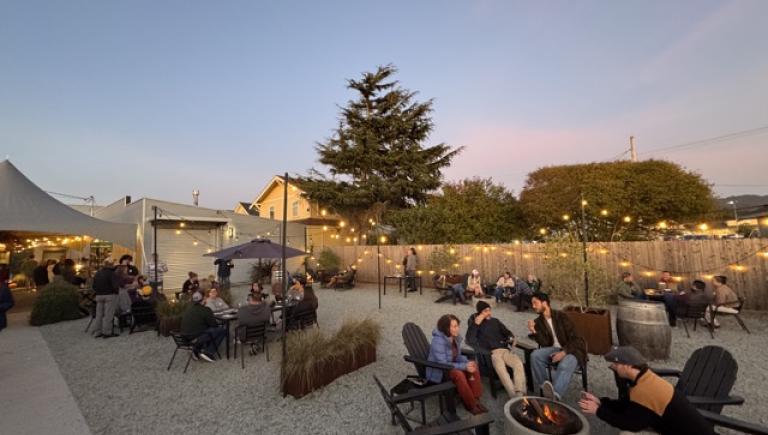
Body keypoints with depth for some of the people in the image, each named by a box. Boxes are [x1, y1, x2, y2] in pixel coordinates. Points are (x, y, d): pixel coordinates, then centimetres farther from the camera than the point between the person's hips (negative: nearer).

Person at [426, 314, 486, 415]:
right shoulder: (438, 341, -29)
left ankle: (476, 399, -2)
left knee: (474, 367, -10)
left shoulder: (456, 338, -4)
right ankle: (470, 405, -12)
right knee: (459, 374, -32)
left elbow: (458, 356, 7)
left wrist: (467, 363, -15)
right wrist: (464, 366, -28)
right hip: (438, 372, -8)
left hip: (451, 366, 8)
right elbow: (442, 364, -29)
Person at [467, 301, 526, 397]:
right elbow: (470, 340, -8)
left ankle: (520, 394, -32)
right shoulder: (474, 322, 7)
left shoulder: (495, 321, 21)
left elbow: (507, 332, 29)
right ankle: (515, 396, -36)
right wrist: (476, 323, -14)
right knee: (501, 369, -35)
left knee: (519, 364, -27)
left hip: (505, 350, 4)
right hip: (491, 353, -4)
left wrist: (511, 339, 5)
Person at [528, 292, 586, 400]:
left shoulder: (561, 316, -10)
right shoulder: (538, 321, 3)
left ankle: (555, 395, -49)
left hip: (572, 349, -4)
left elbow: (574, 338, -12)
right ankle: (545, 387, -15)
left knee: (564, 366, -37)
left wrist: (564, 352, -26)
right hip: (555, 349, 4)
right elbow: (545, 343, -5)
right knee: (535, 355, -24)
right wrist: (534, 332, -24)